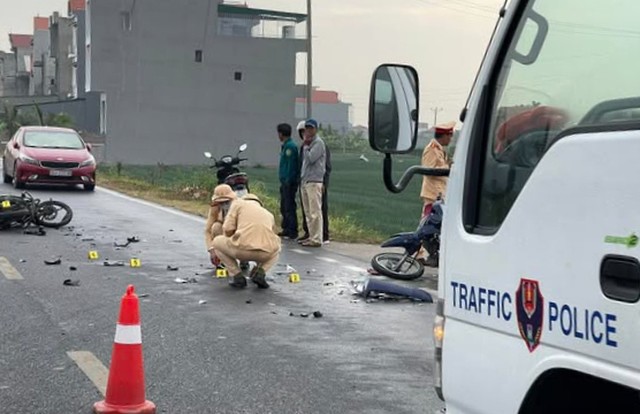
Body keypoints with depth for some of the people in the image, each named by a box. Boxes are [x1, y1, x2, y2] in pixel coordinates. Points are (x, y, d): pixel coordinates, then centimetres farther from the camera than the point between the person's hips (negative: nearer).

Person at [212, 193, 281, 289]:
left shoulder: (238, 203, 19)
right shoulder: (269, 214, 31)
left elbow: (228, 230, 7)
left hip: (242, 249, -3)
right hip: (266, 253, 3)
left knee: (217, 242, 30)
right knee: (276, 249, 42)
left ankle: (237, 275, 13)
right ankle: (260, 272, 12)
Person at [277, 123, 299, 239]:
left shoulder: (290, 146, -14)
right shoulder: (285, 146, 17)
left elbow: (291, 165, -20)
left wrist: (288, 181, -21)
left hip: (289, 182, -10)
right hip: (284, 182, 10)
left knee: (289, 208, -8)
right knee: (284, 207, 15)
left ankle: (292, 232, -5)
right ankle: (286, 229, 22)